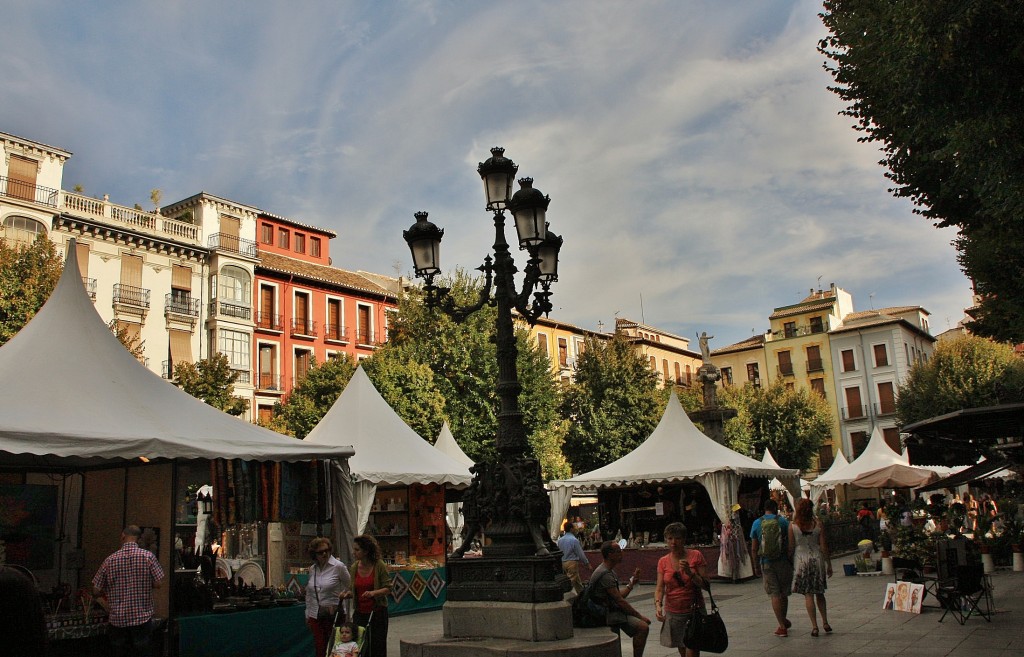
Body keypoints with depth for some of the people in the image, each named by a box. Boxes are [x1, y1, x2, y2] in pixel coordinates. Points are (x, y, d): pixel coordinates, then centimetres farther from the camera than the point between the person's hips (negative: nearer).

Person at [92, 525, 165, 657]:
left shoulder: (110, 560, -3)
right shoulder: (148, 556, -9)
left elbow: (96, 590, 2)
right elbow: (158, 584, -8)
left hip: (117, 620, 2)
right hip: (142, 617, -2)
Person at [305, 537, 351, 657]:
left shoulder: (338, 566, -9)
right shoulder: (312, 569, 6)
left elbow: (349, 586, 2)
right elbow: (309, 594, 15)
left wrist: (339, 597, -7)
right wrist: (307, 615, 16)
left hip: (333, 613, -4)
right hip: (316, 615, 4)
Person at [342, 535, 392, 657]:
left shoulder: (379, 565, -10)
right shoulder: (354, 567, 3)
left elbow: (388, 588, -9)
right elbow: (354, 590, 14)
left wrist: (374, 593, -25)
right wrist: (349, 594, -7)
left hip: (377, 613, -4)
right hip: (360, 613, 4)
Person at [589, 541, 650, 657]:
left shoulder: (609, 571, 14)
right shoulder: (605, 574, -20)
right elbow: (619, 600, -20)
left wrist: (632, 582, 8)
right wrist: (639, 616, -15)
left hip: (613, 609, 11)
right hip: (609, 614, -11)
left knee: (645, 622, 11)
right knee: (642, 627, -21)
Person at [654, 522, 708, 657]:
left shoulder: (696, 556, -6)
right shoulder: (663, 562, 1)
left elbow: (705, 585, -9)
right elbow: (659, 587, -5)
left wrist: (690, 573, -23)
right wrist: (658, 605, -22)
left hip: (694, 610, -3)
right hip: (673, 612, 3)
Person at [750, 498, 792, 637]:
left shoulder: (757, 524, 1)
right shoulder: (783, 521, -3)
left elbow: (754, 549, 1)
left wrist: (756, 566, 9)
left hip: (766, 563, 0)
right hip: (783, 561, 0)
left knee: (775, 594, 4)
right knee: (784, 593, 15)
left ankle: (782, 626, 3)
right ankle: (784, 620, 31)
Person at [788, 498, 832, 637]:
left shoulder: (793, 526, -8)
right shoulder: (818, 524, -4)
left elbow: (791, 547, -4)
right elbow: (824, 546, -1)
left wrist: (789, 563, 8)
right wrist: (829, 564, 8)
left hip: (801, 560, -2)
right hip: (817, 559, 2)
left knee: (808, 595, 3)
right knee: (820, 593, 18)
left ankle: (814, 626, 0)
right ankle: (825, 623, 21)